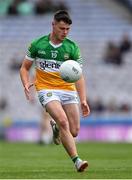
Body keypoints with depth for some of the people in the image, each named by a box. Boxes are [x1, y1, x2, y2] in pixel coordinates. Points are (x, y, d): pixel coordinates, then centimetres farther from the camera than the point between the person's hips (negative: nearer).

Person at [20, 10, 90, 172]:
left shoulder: (72, 48, 2)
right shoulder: (37, 44, 0)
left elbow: (79, 76, 2)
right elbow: (24, 68, 10)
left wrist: (83, 100, -9)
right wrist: (26, 83, -11)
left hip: (68, 90, 3)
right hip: (46, 89, -3)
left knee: (74, 132, -2)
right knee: (63, 121, -26)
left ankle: (56, 128, 35)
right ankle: (76, 160, -25)